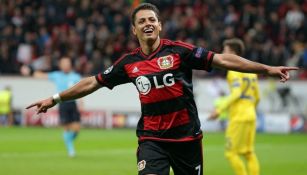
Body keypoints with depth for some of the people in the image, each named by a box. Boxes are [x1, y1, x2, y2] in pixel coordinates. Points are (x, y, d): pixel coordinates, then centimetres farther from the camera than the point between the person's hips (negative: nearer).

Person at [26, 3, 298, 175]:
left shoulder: (179, 51, -6)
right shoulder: (129, 63, 3)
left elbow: (222, 60, -8)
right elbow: (93, 83, 14)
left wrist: (267, 69, -13)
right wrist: (56, 99, 16)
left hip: (186, 136, -1)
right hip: (152, 139, 1)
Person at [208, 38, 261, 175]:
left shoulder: (234, 70, -7)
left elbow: (236, 93, -19)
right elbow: (257, 97, 19)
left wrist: (219, 110, -20)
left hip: (239, 117, -8)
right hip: (251, 116, 8)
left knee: (231, 153, -5)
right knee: (249, 154, 8)